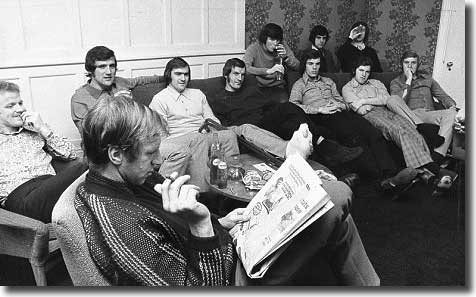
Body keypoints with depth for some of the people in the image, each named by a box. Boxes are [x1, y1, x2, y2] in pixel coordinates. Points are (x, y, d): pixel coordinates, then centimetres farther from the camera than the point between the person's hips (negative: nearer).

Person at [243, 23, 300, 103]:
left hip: (278, 87, 3)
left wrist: (286, 57, -14)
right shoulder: (253, 48, -7)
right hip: (259, 87, -2)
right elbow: (245, 68, -25)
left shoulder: (283, 46, 4)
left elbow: (297, 66, 5)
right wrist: (268, 71, -32)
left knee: (283, 101, -27)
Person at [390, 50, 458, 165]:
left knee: (452, 114, -30)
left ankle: (438, 155, -46)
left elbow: (443, 96, 22)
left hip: (430, 114, 3)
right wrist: (408, 80, 1)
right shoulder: (396, 82, 18)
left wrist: (452, 105, 0)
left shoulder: (427, 79, 30)